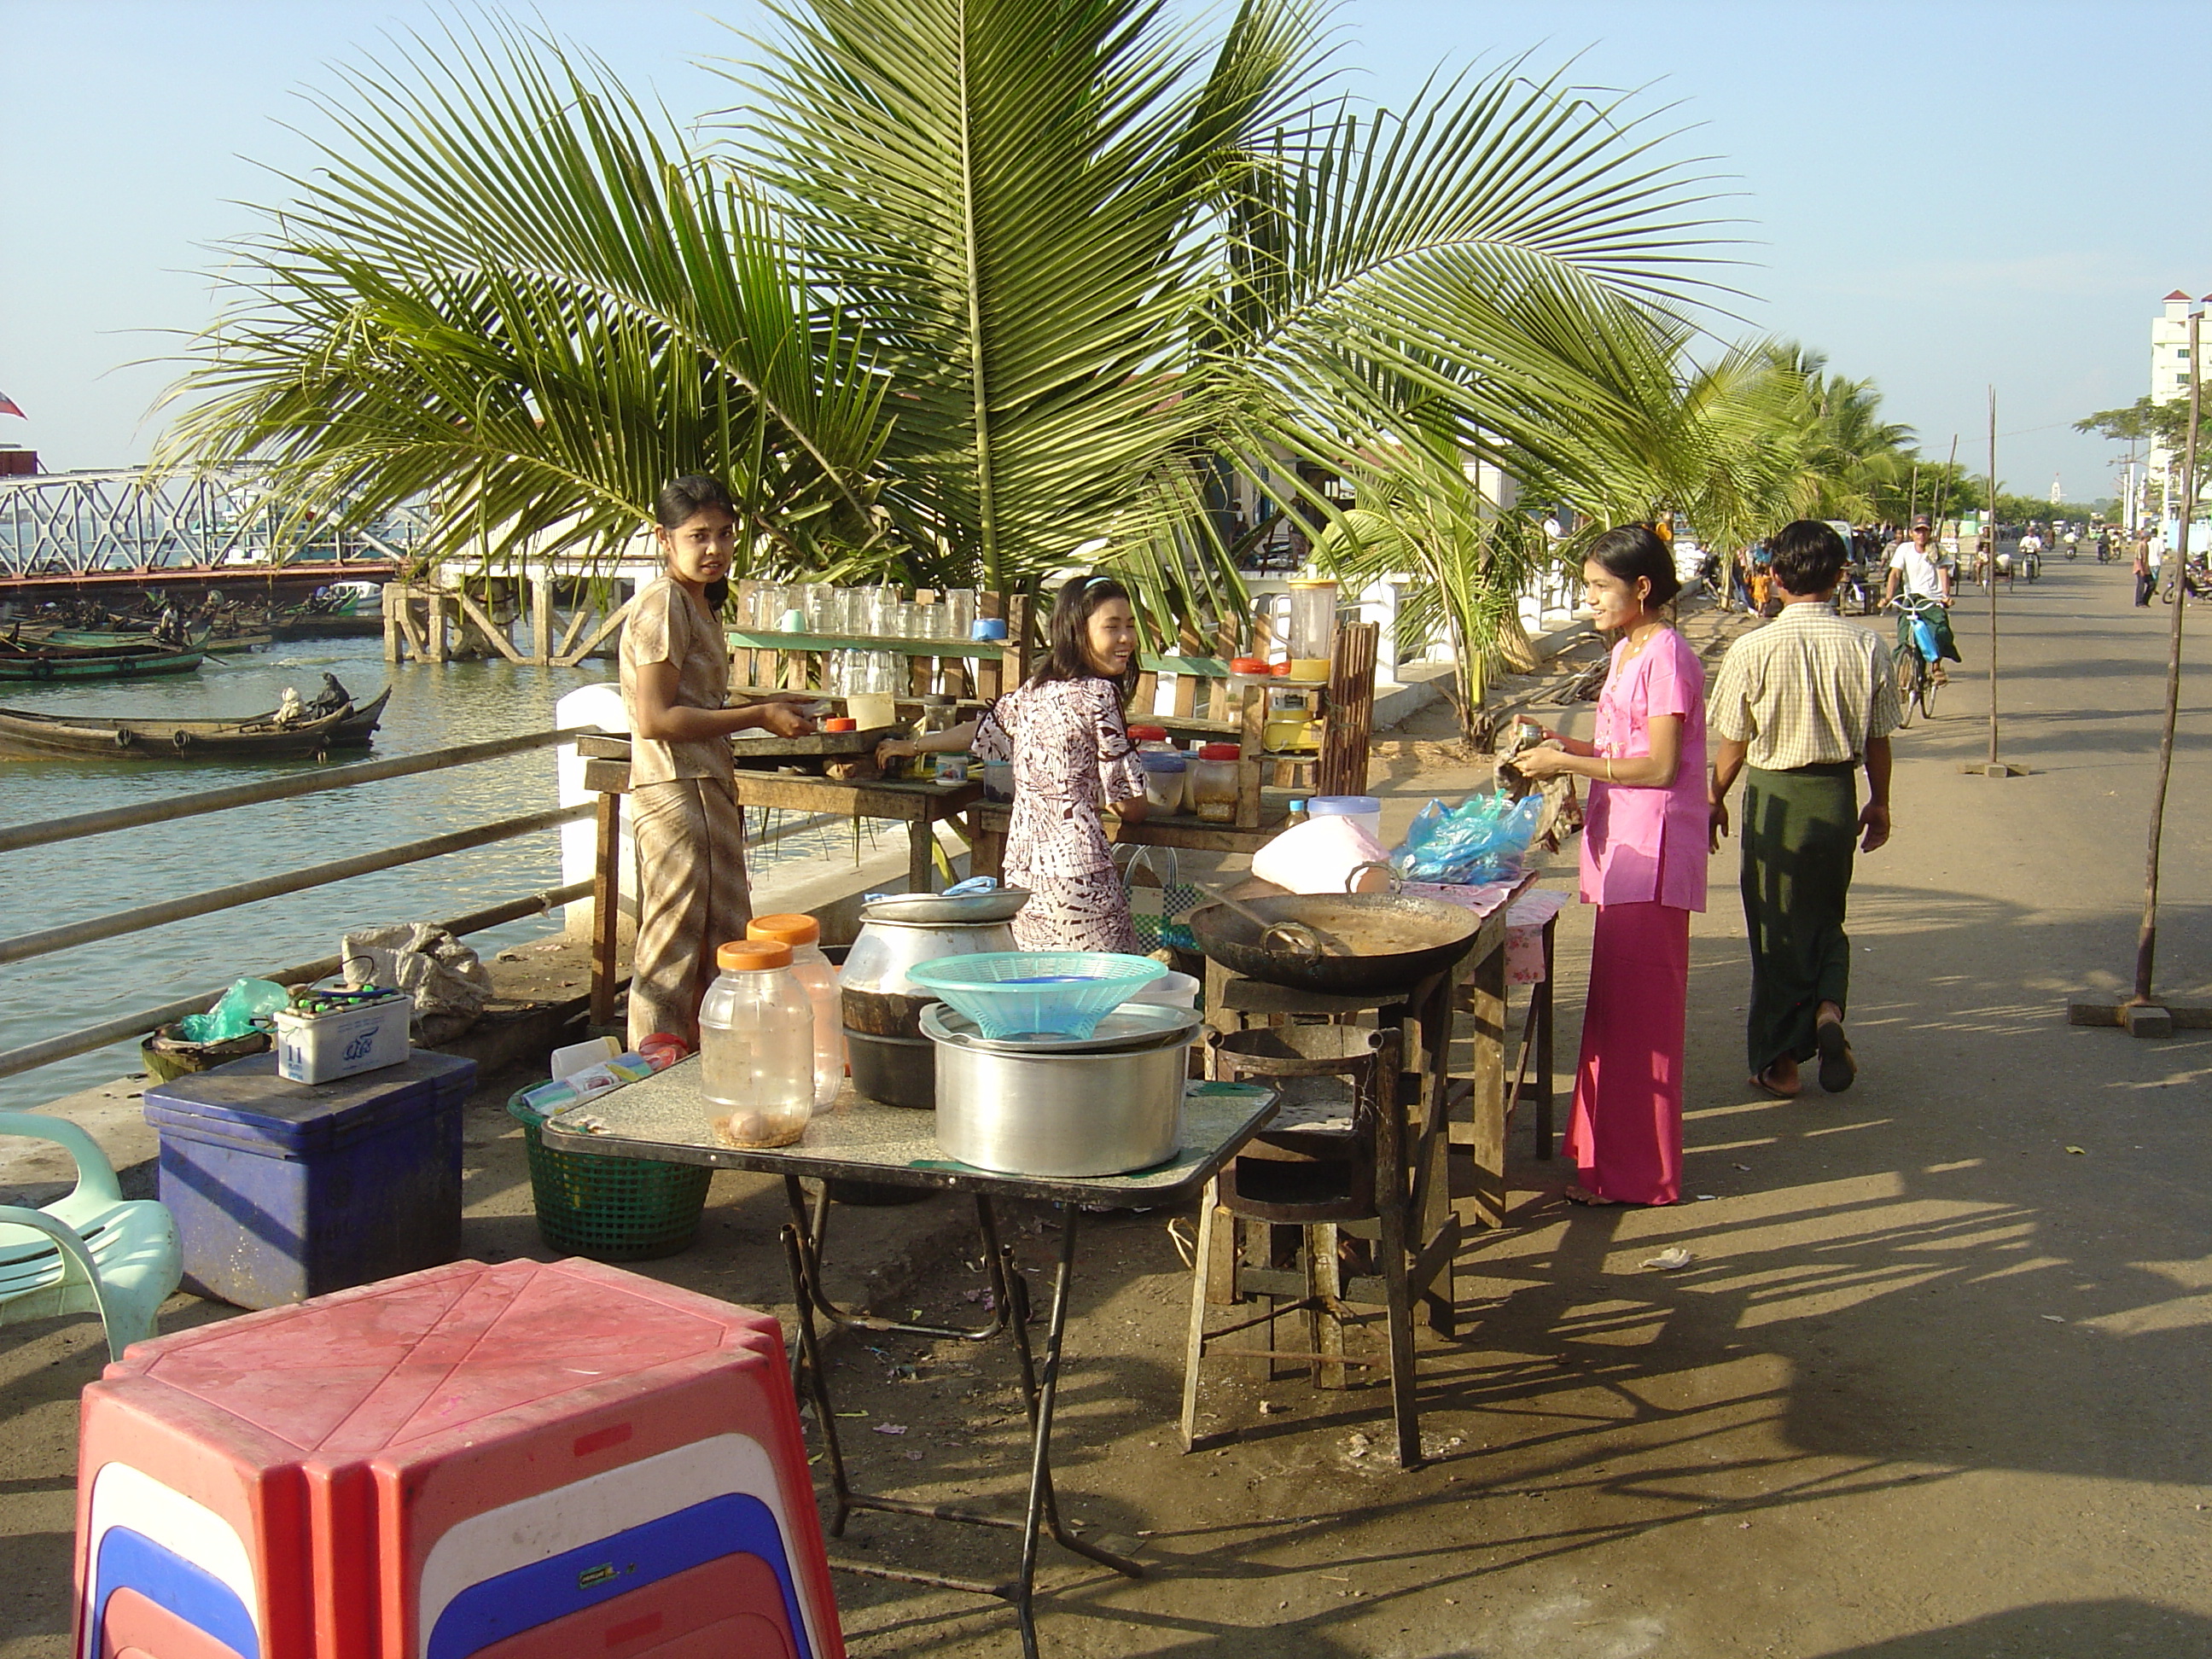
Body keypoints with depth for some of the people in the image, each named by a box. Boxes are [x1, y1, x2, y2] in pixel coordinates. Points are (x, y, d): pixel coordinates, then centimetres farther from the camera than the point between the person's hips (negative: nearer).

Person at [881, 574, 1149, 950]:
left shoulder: (1033, 690, 12)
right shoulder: (1098, 694, -9)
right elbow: (1129, 805, -8)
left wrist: (912, 746, 44)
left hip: (1022, 867, 8)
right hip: (1076, 864, -8)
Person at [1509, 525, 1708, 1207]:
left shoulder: (1666, 655, -14)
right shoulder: (1627, 653, 15)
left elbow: (1660, 766, -19)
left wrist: (1571, 764, -17)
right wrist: (1571, 748, 7)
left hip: (1652, 853, -10)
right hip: (1620, 846, 10)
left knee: (1637, 1008, -4)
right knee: (1614, 1003, 15)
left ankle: (1637, 1173, 4)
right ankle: (1608, 1146, 25)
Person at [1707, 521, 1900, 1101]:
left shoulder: (1753, 650, -14)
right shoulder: (1866, 648, -7)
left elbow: (1732, 743, -6)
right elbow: (1877, 739, 1)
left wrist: (1715, 799, 10)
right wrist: (1879, 803, 16)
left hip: (1773, 793, -2)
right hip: (1836, 794, 2)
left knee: (1776, 926, 10)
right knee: (1827, 916, 23)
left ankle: (1780, 1062, 16)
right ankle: (1829, 1008, -1)